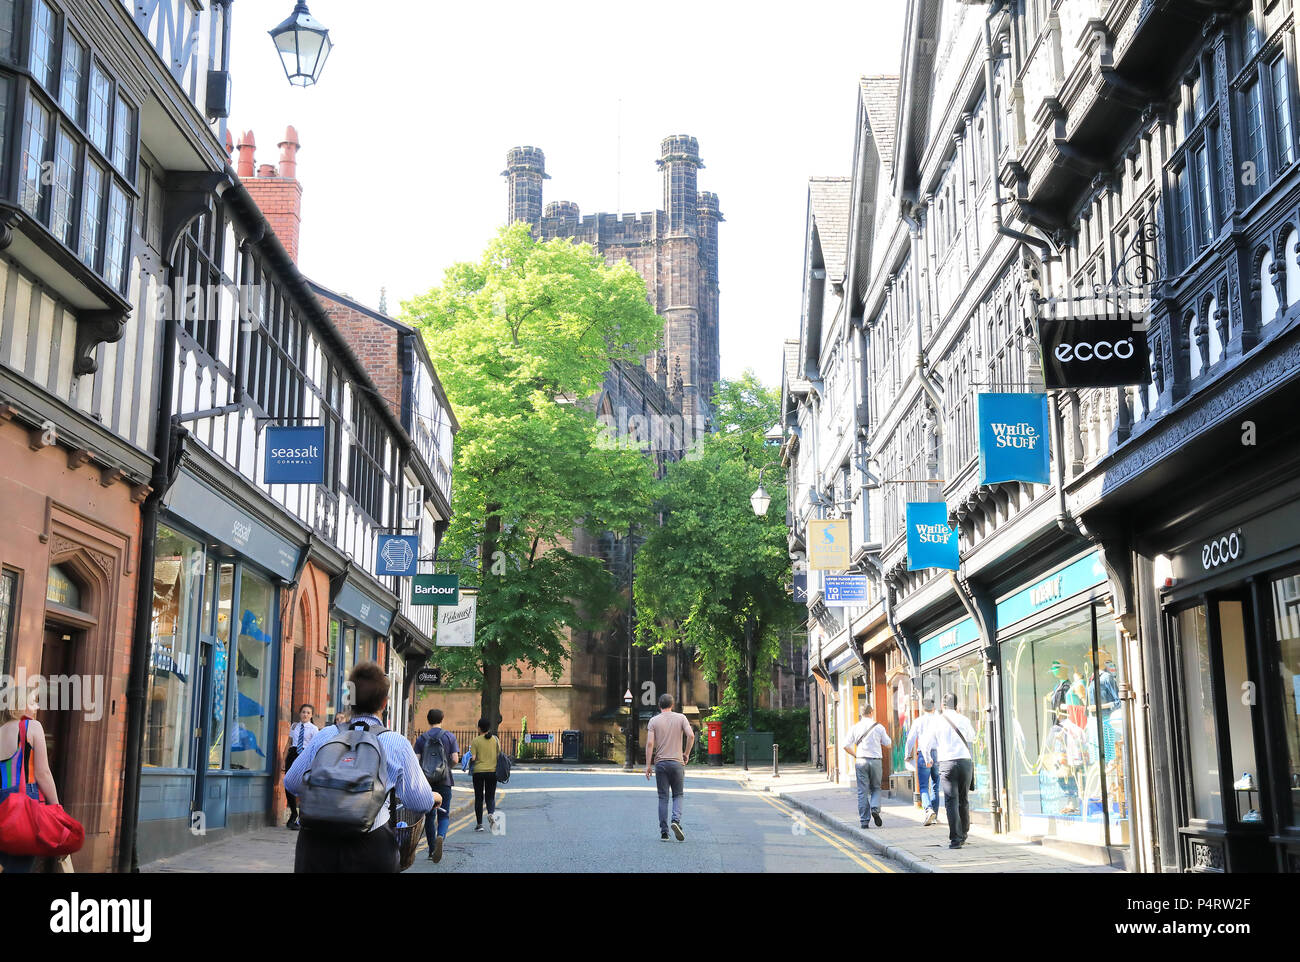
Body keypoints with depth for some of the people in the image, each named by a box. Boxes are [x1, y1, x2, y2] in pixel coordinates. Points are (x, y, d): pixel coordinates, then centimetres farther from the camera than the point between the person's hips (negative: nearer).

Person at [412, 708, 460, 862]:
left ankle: (432, 851, 15)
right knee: (444, 814, 3)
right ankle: (440, 836, -27)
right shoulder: (450, 736, 0)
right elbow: (455, 759, -7)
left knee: (429, 815, 12)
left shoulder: (421, 739, 2)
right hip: (445, 780, -1)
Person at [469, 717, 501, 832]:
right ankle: (491, 813, -17)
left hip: (478, 771, -2)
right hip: (493, 771, 2)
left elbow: (472, 758, -10)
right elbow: (500, 755, 4)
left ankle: (479, 824, 9)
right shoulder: (495, 739, 4)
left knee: (479, 798, 8)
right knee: (490, 797, 12)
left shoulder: (475, 741, -6)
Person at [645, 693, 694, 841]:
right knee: (678, 795, 10)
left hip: (660, 762, 0)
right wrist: (687, 754, 4)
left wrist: (648, 765, -3)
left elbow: (650, 743, -6)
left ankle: (664, 831, 4)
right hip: (677, 762, 0)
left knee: (663, 797, 6)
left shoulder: (654, 720, 2)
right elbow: (691, 735, -10)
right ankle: (676, 820, -15)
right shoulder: (680, 718, 3)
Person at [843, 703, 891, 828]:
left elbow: (846, 745, -2)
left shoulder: (855, 728, 2)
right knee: (876, 788, 17)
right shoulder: (878, 727, 0)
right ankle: (875, 808, -10)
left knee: (862, 792, 4)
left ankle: (864, 821, 2)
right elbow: (888, 744, 8)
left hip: (861, 761, 1)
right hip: (876, 760, 0)